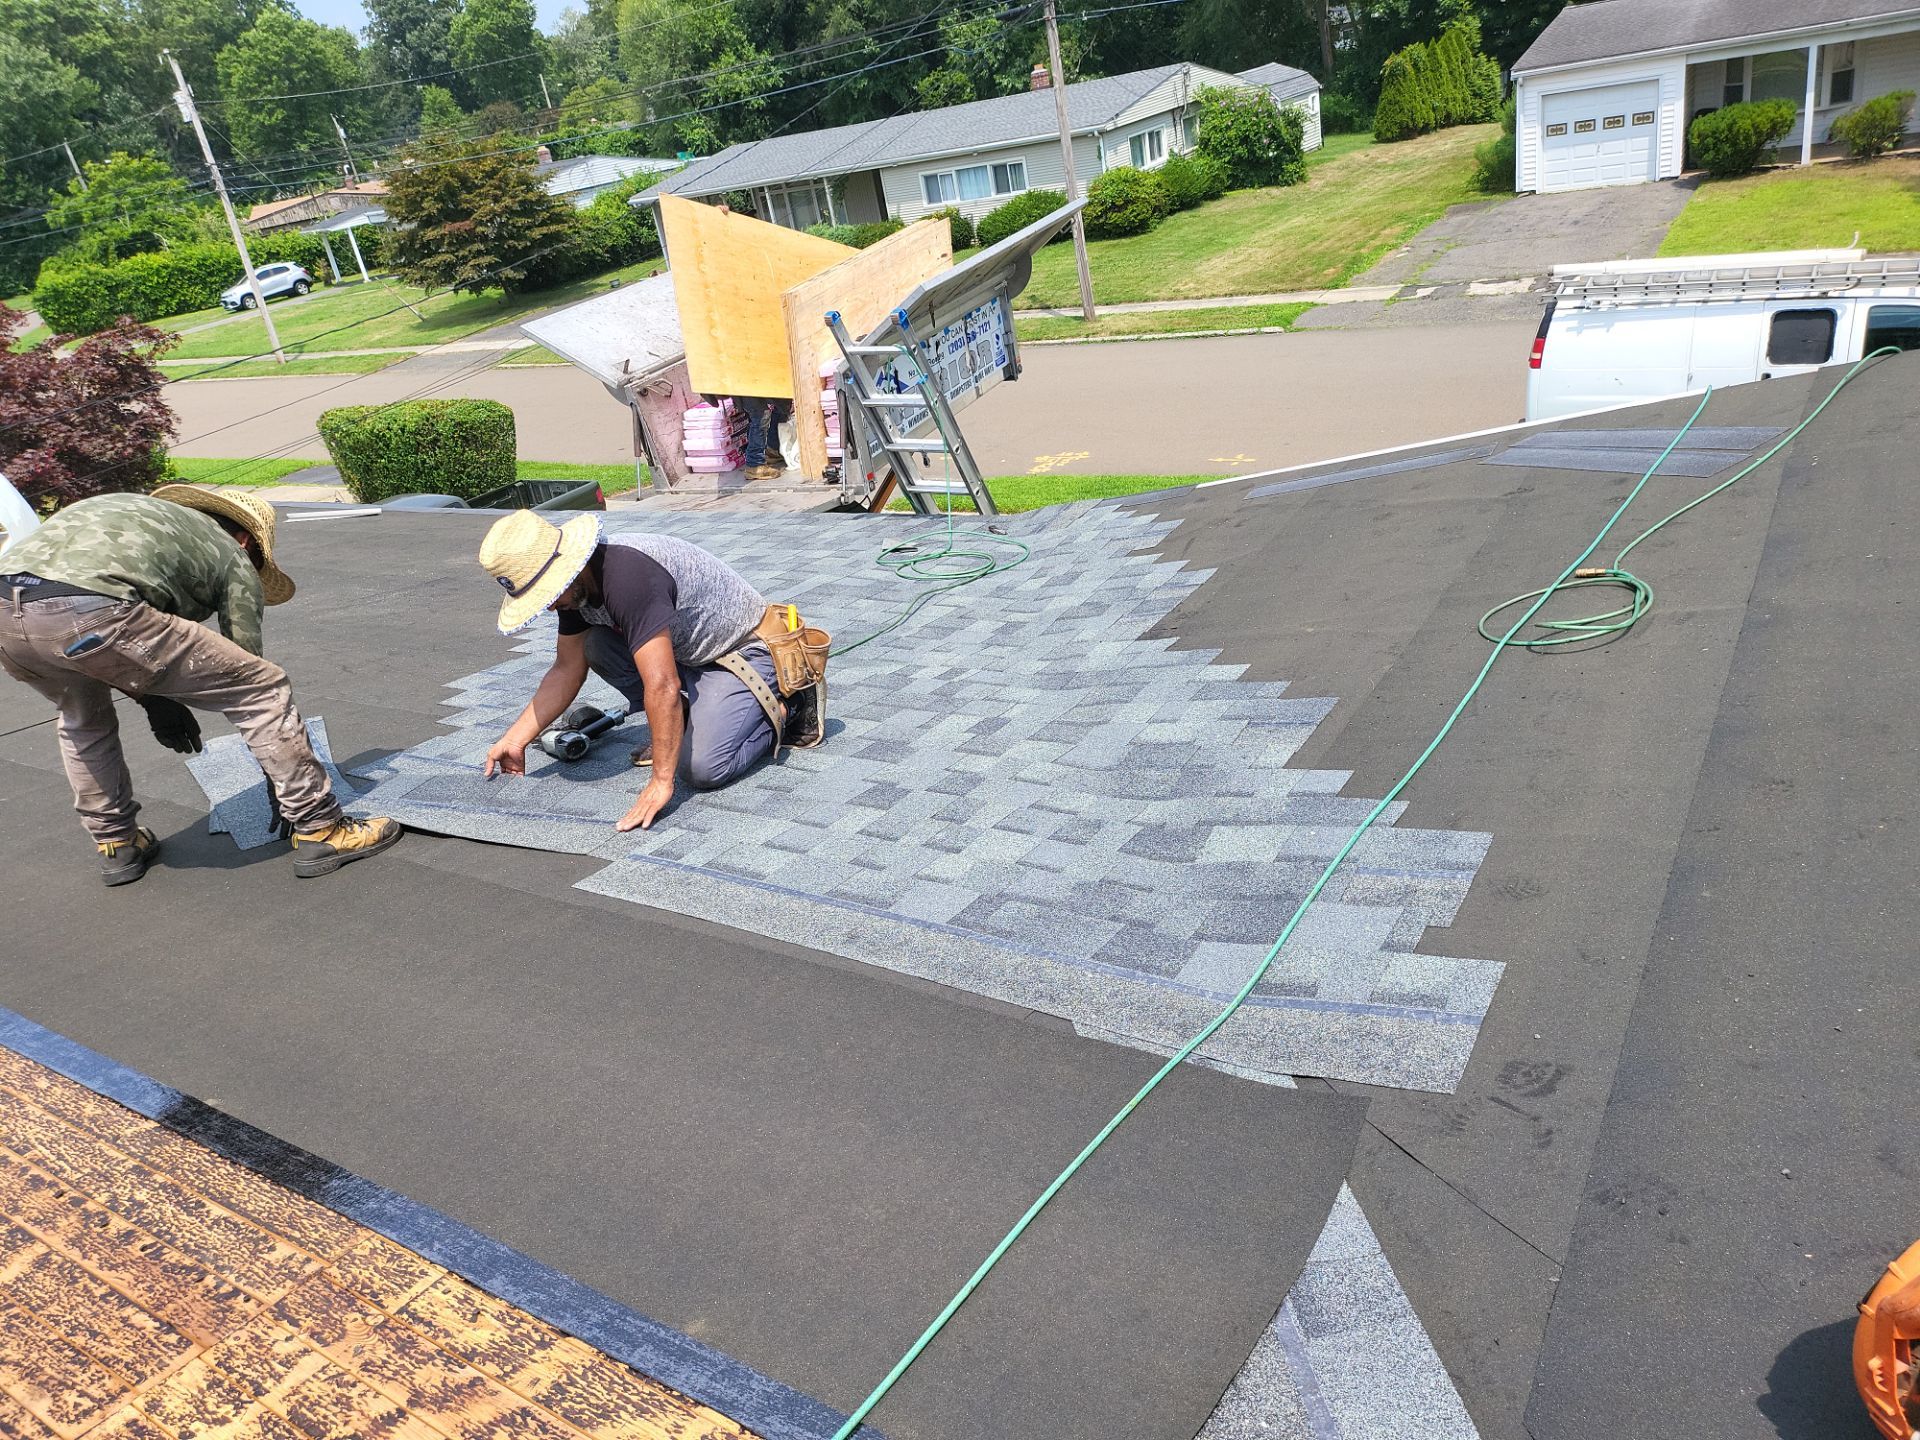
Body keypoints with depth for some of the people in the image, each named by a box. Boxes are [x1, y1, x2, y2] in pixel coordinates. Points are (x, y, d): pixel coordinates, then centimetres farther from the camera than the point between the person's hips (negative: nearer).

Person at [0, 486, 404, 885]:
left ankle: (116, 845, 40)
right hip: (90, 612, -7)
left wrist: (151, 698, 35)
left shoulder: (140, 512, 38)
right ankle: (319, 831, 11)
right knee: (265, 687, 7)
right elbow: (244, 676, 24)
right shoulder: (236, 562, 21)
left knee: (83, 718, 37)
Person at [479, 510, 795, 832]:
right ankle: (679, 727, 6)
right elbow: (567, 670, 6)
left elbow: (662, 687, -38)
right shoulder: (578, 583, -4)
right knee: (594, 645, -7)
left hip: (747, 650, -9)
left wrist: (662, 782, -37)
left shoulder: (628, 578, -34)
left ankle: (774, 713, 2)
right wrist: (514, 740, 2)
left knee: (705, 768, -25)